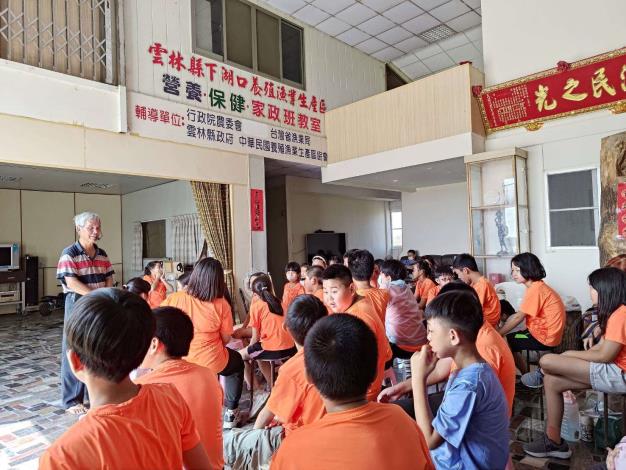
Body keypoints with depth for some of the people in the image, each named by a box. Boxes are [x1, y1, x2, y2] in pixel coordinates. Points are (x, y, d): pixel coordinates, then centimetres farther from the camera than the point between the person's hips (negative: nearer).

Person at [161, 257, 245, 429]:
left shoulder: (174, 298, -13)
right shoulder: (221, 305, -16)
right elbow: (225, 339, -6)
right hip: (211, 363, -2)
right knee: (237, 362, 29)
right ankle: (231, 413, 33)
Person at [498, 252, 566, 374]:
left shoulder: (535, 289, -21)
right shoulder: (537, 286, 9)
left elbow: (518, 317, -19)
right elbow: (519, 315, 7)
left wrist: (497, 334, -12)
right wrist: (500, 330, 1)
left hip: (544, 338, -9)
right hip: (542, 331, 9)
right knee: (509, 338, 16)